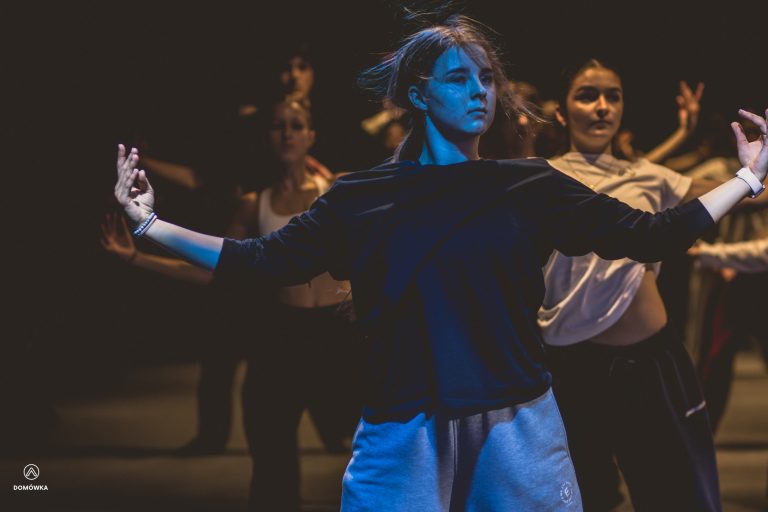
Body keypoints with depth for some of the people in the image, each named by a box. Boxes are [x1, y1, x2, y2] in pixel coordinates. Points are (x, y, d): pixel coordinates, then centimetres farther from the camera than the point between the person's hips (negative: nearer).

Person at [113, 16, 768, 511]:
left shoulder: (531, 187, 6)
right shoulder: (363, 198, 6)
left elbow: (649, 235, 7)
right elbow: (264, 261, 7)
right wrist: (150, 224, 3)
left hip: (516, 433, 1)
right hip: (402, 437, 0)